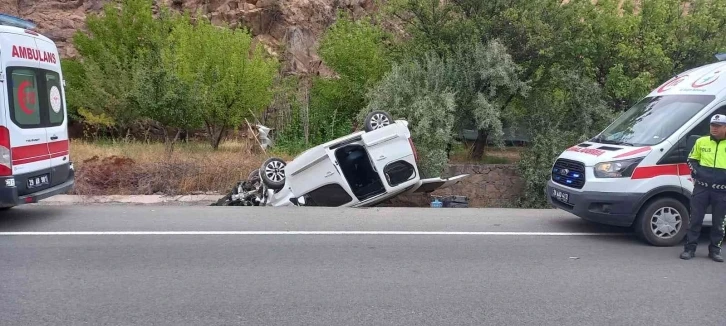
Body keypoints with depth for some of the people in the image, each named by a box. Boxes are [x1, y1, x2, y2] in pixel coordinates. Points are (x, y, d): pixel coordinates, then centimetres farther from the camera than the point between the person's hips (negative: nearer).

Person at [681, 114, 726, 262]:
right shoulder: (702, 142, 6)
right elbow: (691, 159, 16)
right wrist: (695, 171, -3)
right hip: (701, 188, 1)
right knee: (695, 219, 3)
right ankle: (689, 248, 10)